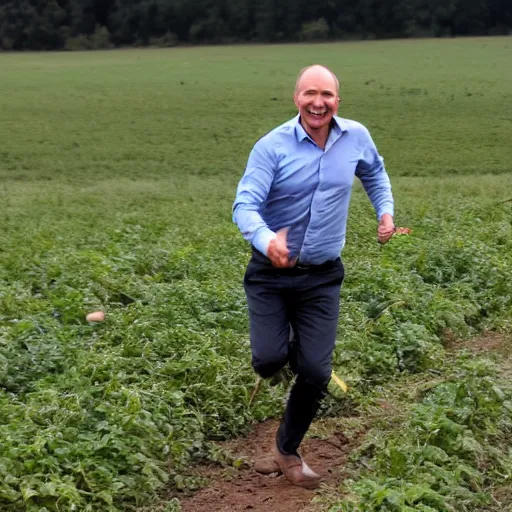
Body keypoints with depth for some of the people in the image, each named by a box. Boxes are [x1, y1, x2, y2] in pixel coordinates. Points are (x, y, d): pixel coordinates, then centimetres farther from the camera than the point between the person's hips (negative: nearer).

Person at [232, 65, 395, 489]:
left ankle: (287, 452, 22)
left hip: (322, 277, 2)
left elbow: (375, 173, 21)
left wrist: (386, 212, 7)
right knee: (268, 361, -8)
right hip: (271, 272, -2)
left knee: (316, 373, -2)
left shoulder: (356, 137, -3)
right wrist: (266, 241, -44)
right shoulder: (272, 146, -14)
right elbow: (245, 205, -24)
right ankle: (283, 350, 33)